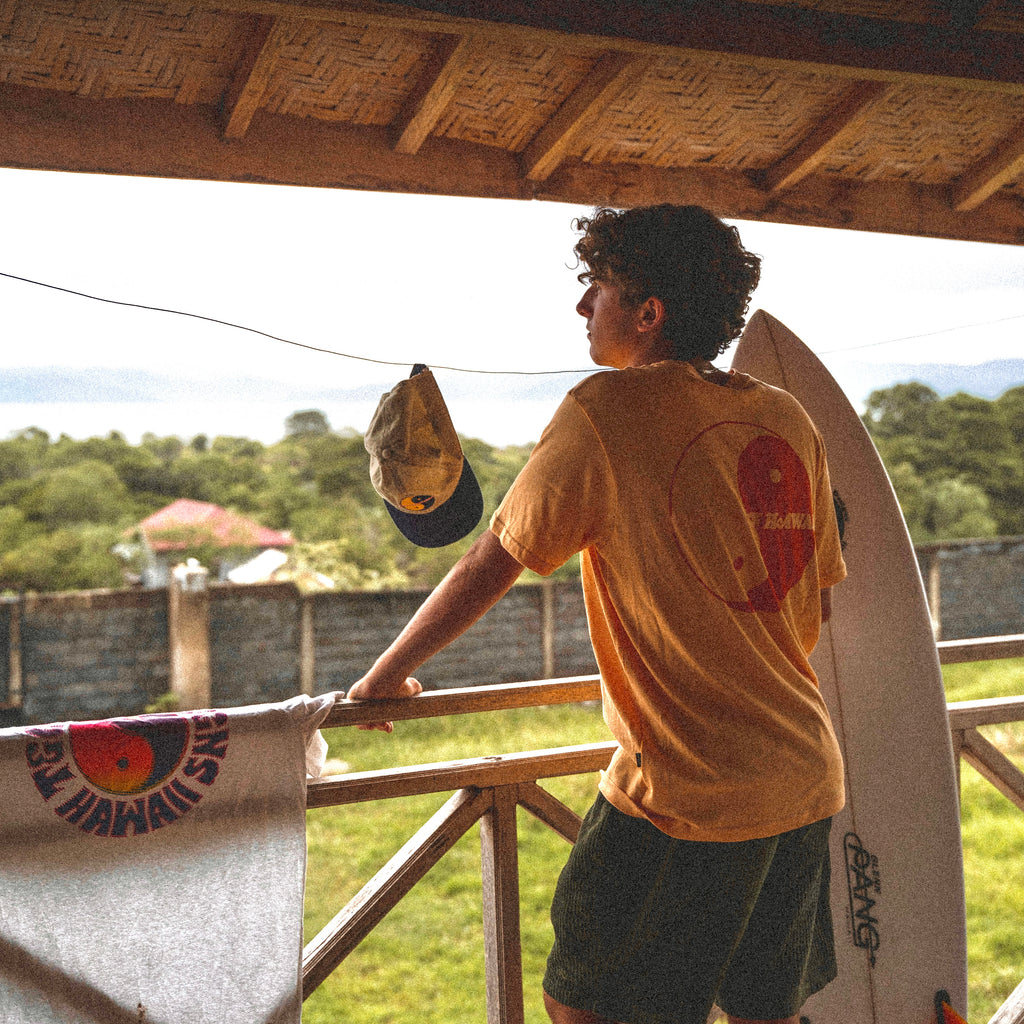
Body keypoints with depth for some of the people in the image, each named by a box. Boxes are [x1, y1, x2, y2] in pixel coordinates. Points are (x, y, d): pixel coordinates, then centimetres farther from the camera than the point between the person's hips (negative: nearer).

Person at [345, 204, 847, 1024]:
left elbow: (493, 562, -6)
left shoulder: (608, 410, -11)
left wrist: (387, 674, 8)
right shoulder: (788, 419, 6)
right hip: (808, 779, 7)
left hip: (687, 797, -7)